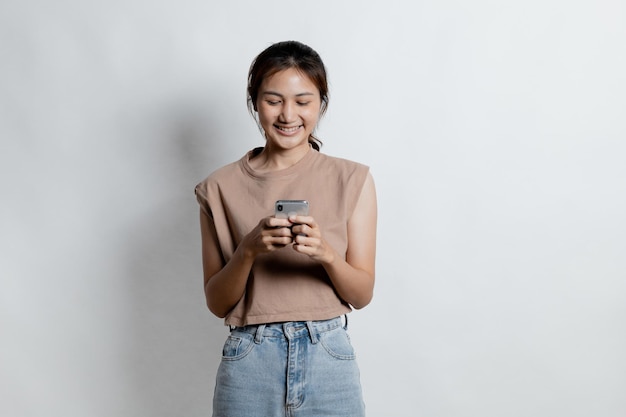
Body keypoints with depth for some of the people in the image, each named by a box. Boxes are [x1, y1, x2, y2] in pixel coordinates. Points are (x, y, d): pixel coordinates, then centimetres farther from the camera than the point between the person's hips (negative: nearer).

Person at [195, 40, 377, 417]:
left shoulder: (352, 180, -1)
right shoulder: (222, 188, 1)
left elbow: (362, 295, -1)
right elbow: (217, 302, 1)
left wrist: (325, 252, -19)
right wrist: (249, 249, -17)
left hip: (329, 357, 0)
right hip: (249, 360, 0)